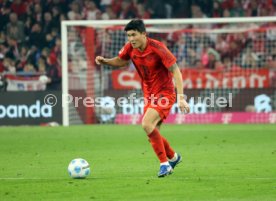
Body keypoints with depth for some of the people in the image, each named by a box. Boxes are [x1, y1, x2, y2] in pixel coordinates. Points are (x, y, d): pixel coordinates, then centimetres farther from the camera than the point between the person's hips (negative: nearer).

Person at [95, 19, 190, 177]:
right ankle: (173, 157, 34)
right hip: (149, 94, 7)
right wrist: (105, 61, -3)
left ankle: (165, 163, -15)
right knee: (153, 134, 6)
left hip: (165, 92, -7)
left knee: (147, 124, -25)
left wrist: (181, 97, -27)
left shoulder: (157, 48, -21)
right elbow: (121, 61, 18)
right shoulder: (130, 48, -4)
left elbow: (176, 71, -20)